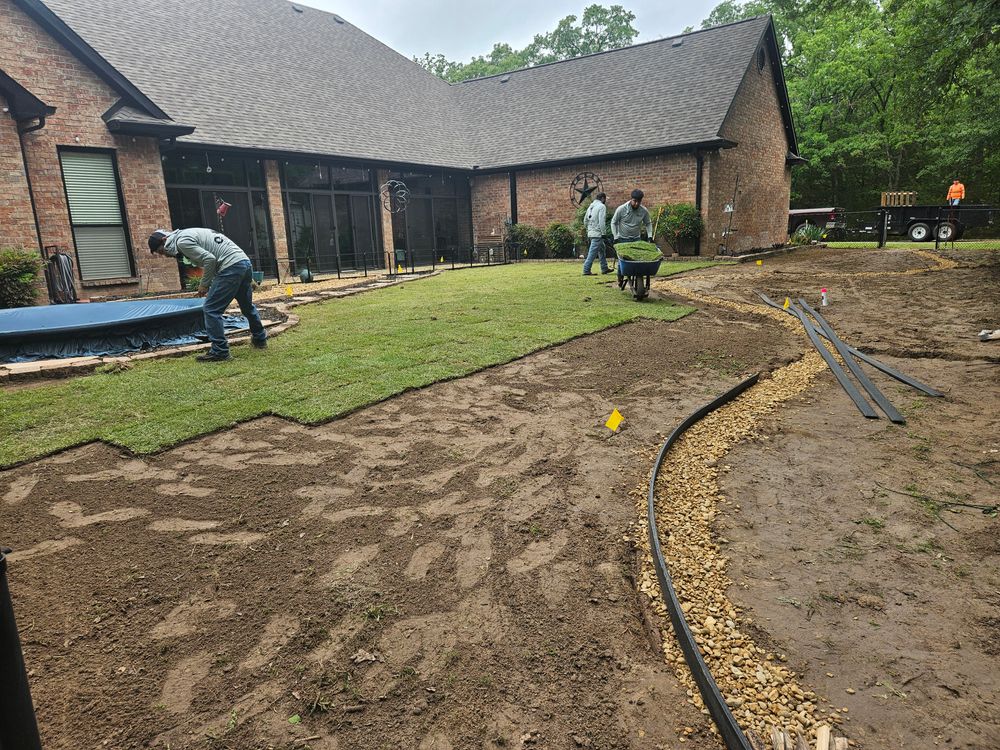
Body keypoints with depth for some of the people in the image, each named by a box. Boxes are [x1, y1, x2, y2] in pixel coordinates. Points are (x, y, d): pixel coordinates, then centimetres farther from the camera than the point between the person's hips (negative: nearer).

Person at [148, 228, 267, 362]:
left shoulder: (182, 241, -6)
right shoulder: (189, 234, 25)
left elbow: (209, 259, -16)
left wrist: (204, 284, -4)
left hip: (231, 267, -10)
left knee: (211, 309, -2)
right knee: (247, 305, 26)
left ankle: (220, 351, 1)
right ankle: (260, 339, 42)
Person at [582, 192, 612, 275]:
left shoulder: (590, 206, 16)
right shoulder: (601, 206, -9)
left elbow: (585, 220, 19)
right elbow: (601, 221, -18)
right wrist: (603, 233, -16)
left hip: (591, 233, 9)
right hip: (597, 234, -9)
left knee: (601, 250, 19)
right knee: (593, 252, -7)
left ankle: (604, 268, 24)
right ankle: (586, 270, -8)